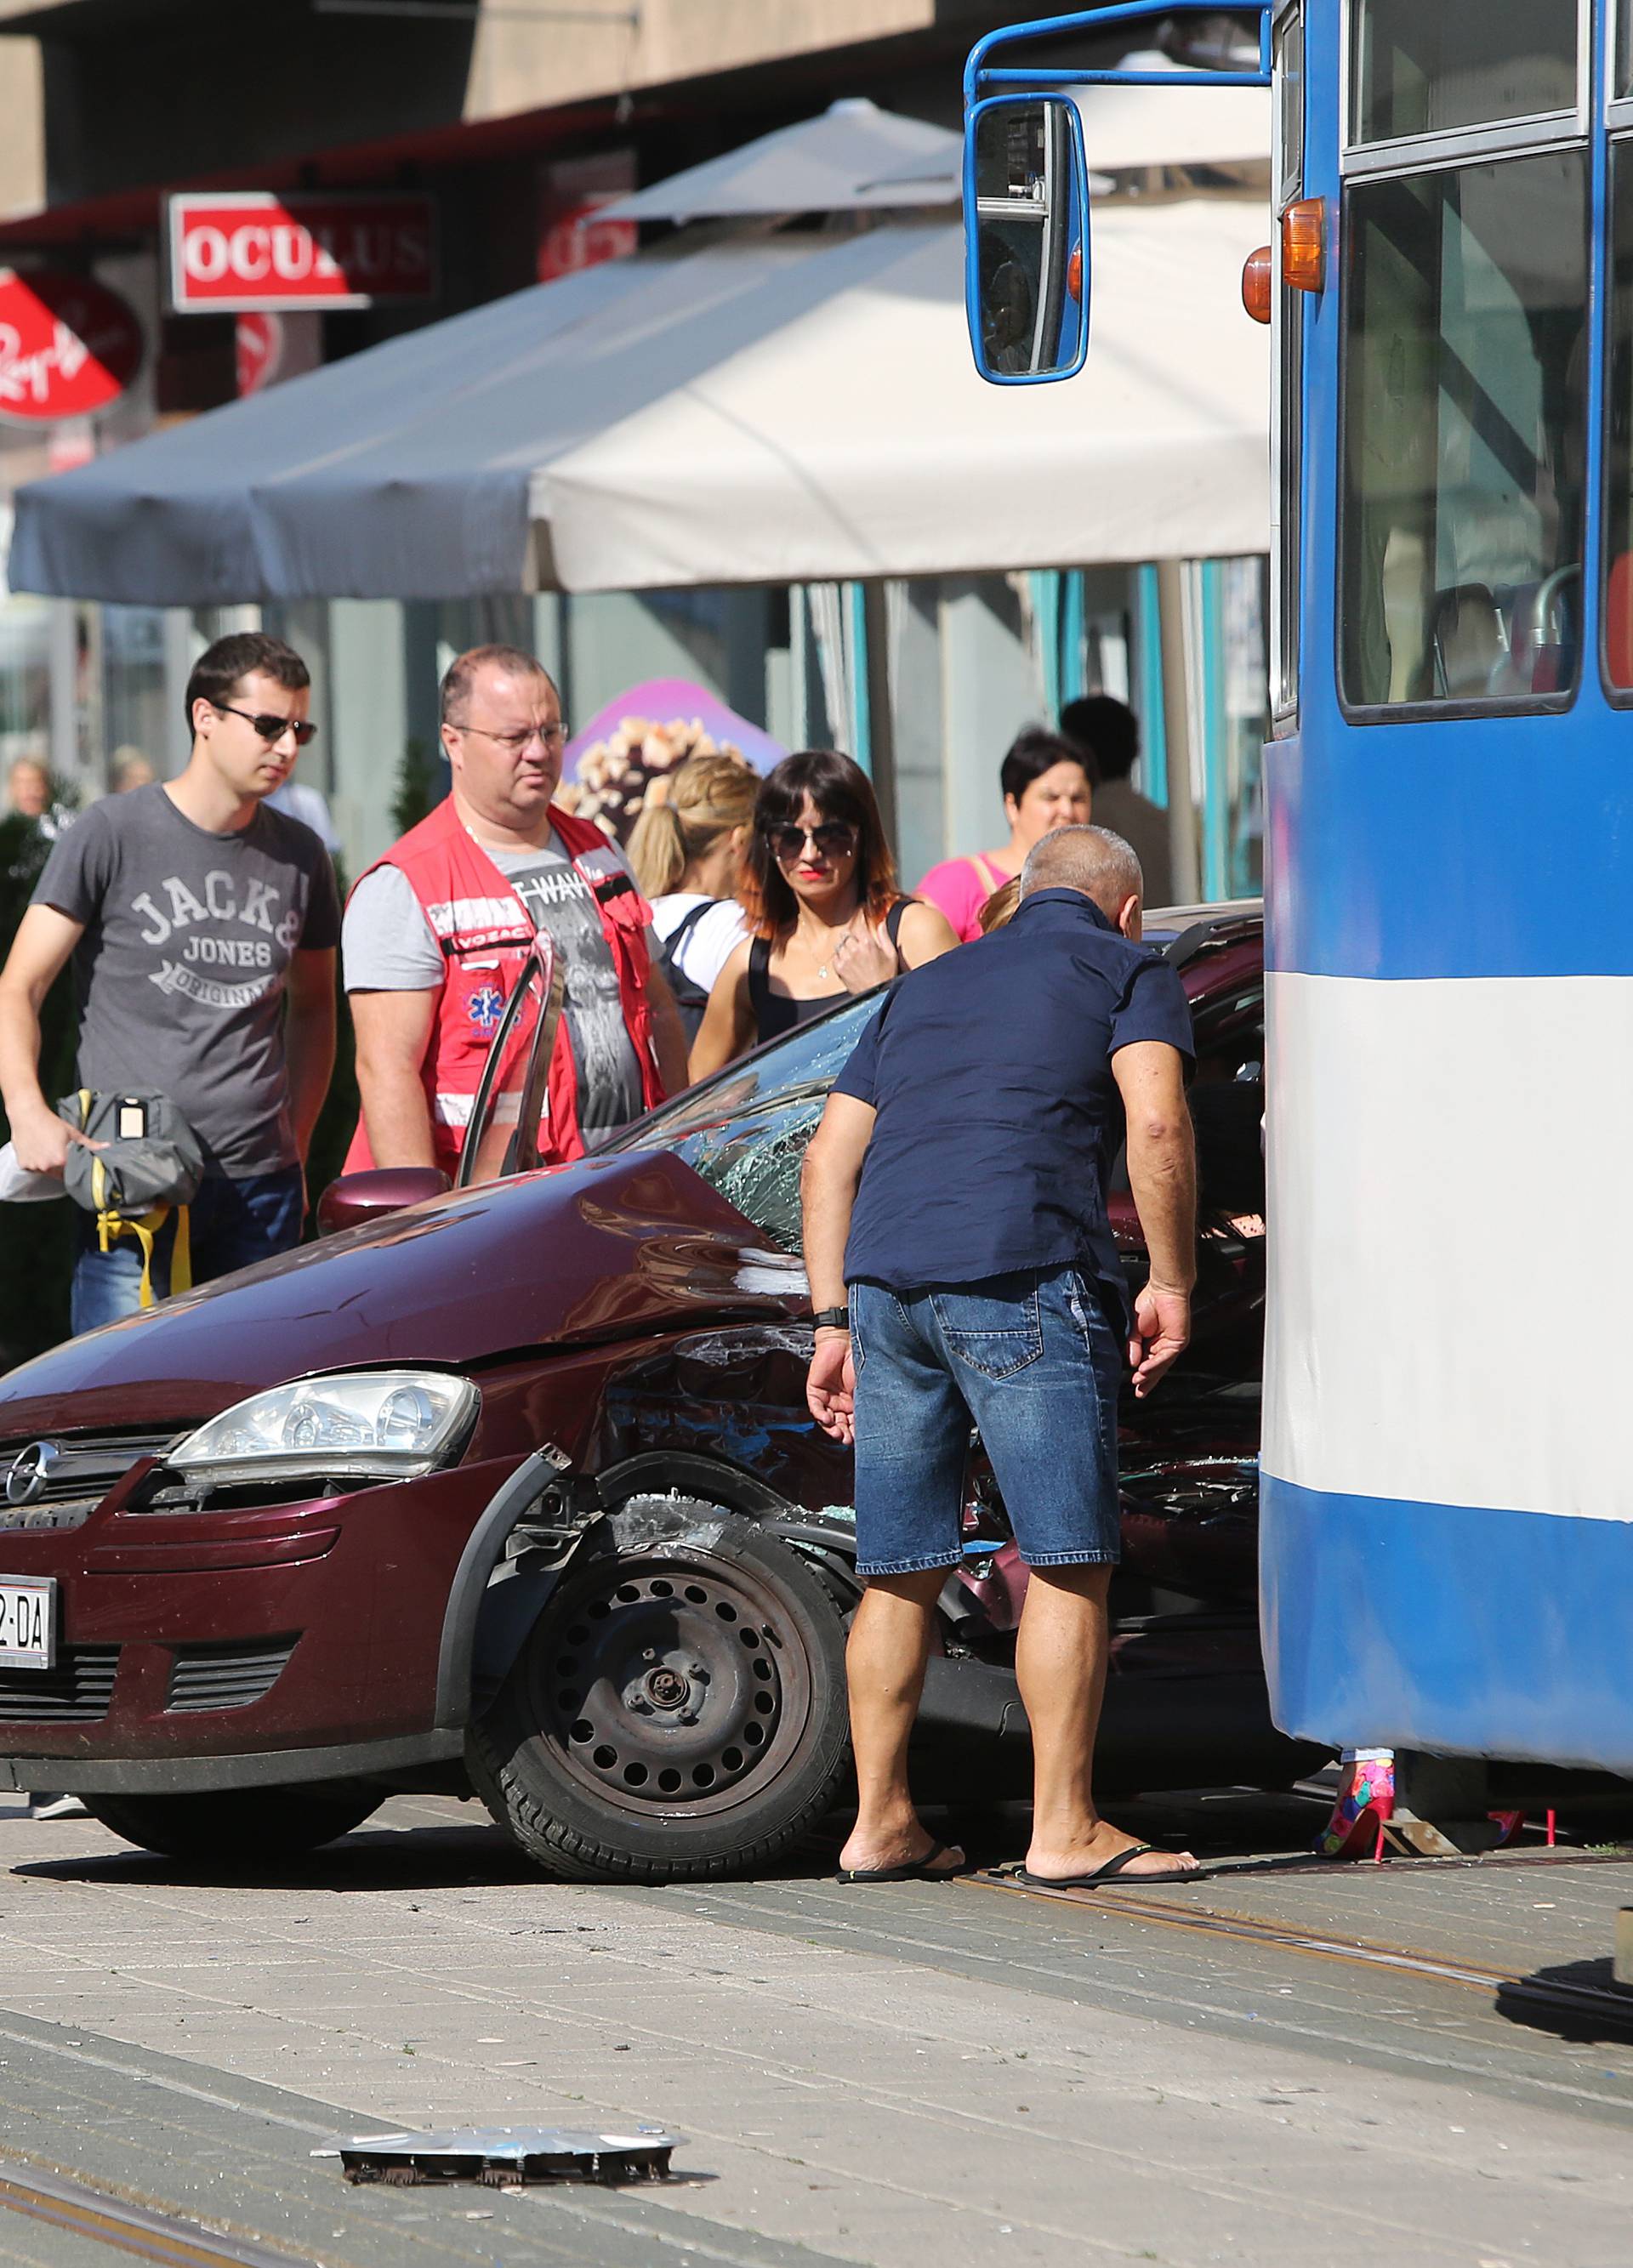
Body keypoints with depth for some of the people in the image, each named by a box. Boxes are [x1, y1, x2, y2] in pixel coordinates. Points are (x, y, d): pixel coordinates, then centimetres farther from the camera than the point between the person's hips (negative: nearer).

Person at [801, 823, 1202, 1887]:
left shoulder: (928, 988, 29)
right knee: (1069, 1563, -2)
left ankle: (880, 1821, 16)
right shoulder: (1129, 970, 12)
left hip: (886, 1279, 6)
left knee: (900, 1574, 13)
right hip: (1023, 1276, -6)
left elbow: (831, 1155, 22)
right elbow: (1157, 1127, -5)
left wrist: (837, 1322, 21)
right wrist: (1171, 1285, 1)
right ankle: (1065, 1829, -5)